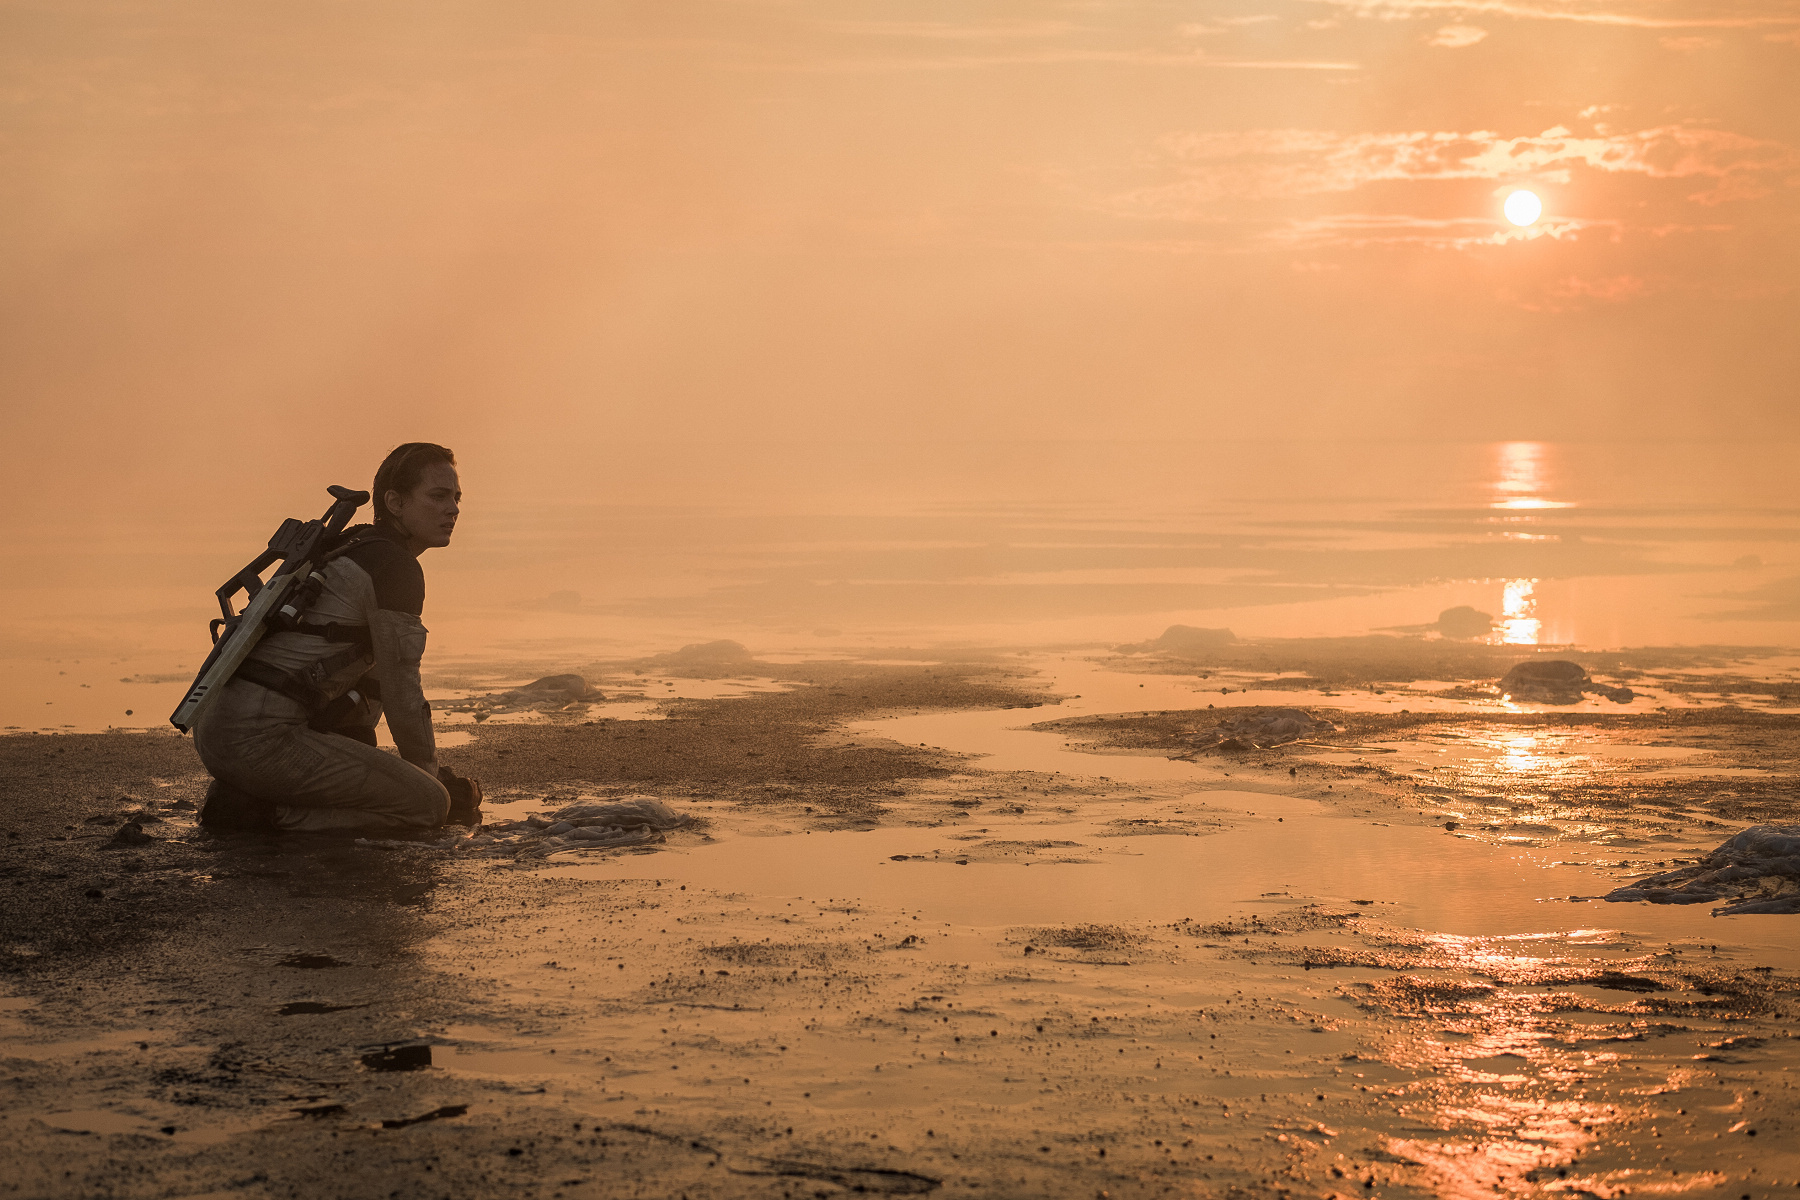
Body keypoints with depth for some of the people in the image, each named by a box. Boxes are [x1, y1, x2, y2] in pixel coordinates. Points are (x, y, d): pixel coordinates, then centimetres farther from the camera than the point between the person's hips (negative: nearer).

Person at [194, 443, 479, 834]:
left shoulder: (354, 547, 23)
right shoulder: (396, 566, -8)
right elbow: (401, 693, -6)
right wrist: (431, 775, 8)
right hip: (260, 739, -10)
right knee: (429, 803, -9)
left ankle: (239, 795, 15)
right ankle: (276, 814, -9)